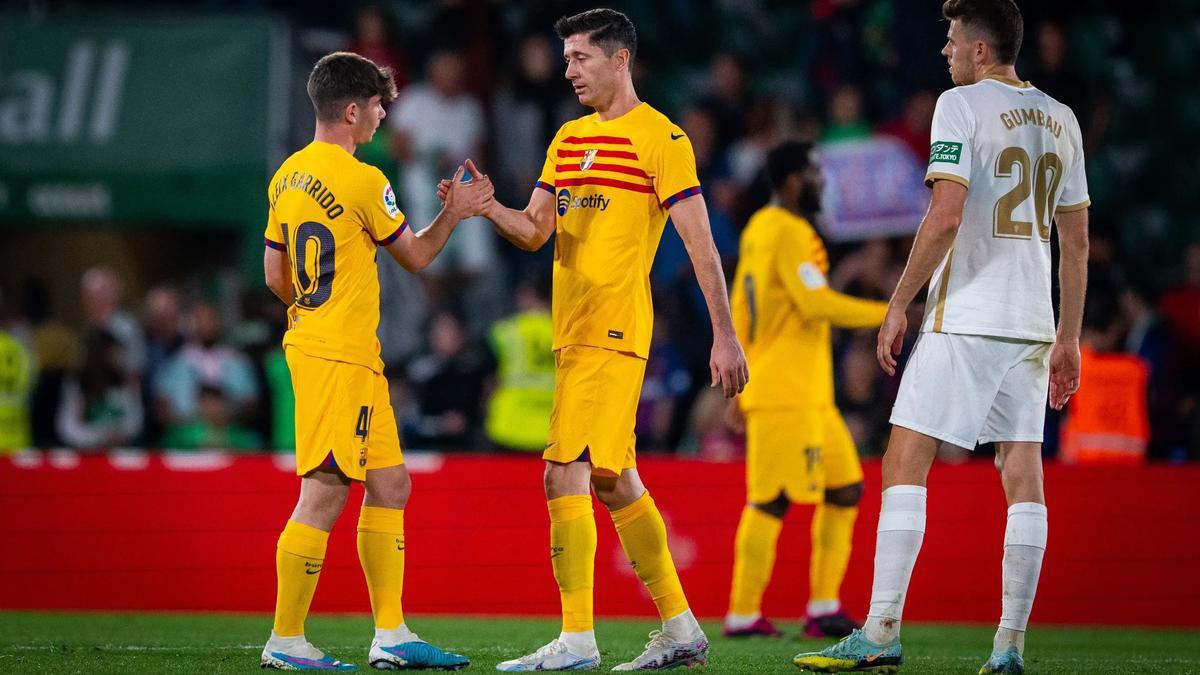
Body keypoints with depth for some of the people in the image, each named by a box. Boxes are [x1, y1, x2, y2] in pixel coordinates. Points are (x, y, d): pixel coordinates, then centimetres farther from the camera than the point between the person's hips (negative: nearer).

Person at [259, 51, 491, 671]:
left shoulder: (288, 176, 11)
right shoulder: (361, 180, -14)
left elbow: (275, 276, 15)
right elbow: (415, 255, -1)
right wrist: (453, 213, 13)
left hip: (310, 340, 9)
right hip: (341, 357, -9)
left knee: (390, 486, 12)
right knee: (324, 496, -8)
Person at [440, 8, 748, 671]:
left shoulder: (660, 138, -7)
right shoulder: (568, 139, 17)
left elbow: (701, 243, -9)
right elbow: (534, 231, 13)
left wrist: (724, 336, -13)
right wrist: (490, 208, -8)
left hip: (612, 330, -9)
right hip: (573, 334, 9)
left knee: (565, 473, -15)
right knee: (613, 481, 12)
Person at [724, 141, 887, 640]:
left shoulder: (758, 229, 17)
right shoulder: (790, 233, -12)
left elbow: (740, 313, 20)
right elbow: (817, 304, -20)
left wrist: (740, 388, 23)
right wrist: (888, 314, -12)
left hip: (810, 396, 10)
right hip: (785, 395, -10)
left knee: (845, 491, 9)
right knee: (771, 501, -7)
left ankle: (823, 608, 9)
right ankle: (744, 614, -4)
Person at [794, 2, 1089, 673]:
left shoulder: (962, 105, -6)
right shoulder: (1060, 119, 14)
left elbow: (946, 216, -16)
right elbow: (1077, 242, 17)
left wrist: (899, 304, -9)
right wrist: (1068, 339, 22)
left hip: (965, 317, -7)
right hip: (1033, 323, 7)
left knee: (906, 461, -5)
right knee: (1023, 472, 4)